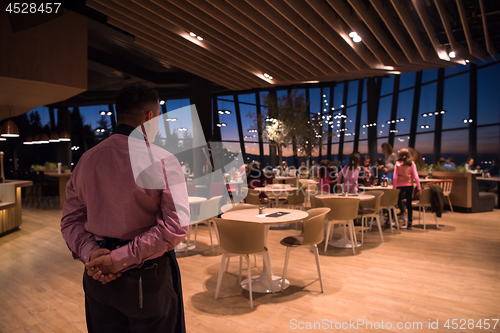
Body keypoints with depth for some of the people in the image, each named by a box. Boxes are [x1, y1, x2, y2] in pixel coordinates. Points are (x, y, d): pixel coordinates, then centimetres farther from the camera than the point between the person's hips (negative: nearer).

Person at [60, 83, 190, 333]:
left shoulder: (87, 159, 1)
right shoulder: (162, 160, -16)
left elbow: (70, 218, 3)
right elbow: (176, 225, -23)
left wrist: (89, 252, -9)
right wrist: (121, 259, -19)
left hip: (97, 275, 5)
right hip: (147, 277, -4)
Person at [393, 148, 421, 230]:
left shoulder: (398, 164, -5)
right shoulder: (412, 163, -1)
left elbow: (395, 177, -8)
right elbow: (416, 176, -4)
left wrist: (393, 188, -4)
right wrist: (419, 188, 0)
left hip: (400, 186, -2)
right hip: (409, 185, 2)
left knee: (398, 200, 20)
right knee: (409, 203, 7)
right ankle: (409, 222, 8)